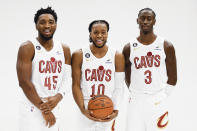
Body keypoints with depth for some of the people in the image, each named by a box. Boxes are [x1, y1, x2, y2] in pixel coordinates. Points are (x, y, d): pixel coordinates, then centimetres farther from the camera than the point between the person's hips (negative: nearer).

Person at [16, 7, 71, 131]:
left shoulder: (64, 49, 7)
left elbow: (67, 78, 6)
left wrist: (58, 97, -14)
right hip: (32, 110, -5)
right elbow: (24, 82, -15)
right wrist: (43, 109, -13)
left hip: (54, 108, 5)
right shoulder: (27, 48, -9)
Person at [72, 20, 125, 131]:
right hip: (86, 109, -1)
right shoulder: (79, 56, -2)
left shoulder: (117, 57, 1)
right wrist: (83, 109, -15)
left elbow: (118, 87, 1)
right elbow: (76, 85, -4)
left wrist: (116, 110, -11)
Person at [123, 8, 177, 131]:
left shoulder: (166, 46, 1)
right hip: (136, 102, 1)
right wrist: (138, 95, 5)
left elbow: (172, 79, 6)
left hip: (158, 103, 0)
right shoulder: (129, 48, 3)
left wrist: (161, 96, 2)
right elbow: (128, 79, 10)